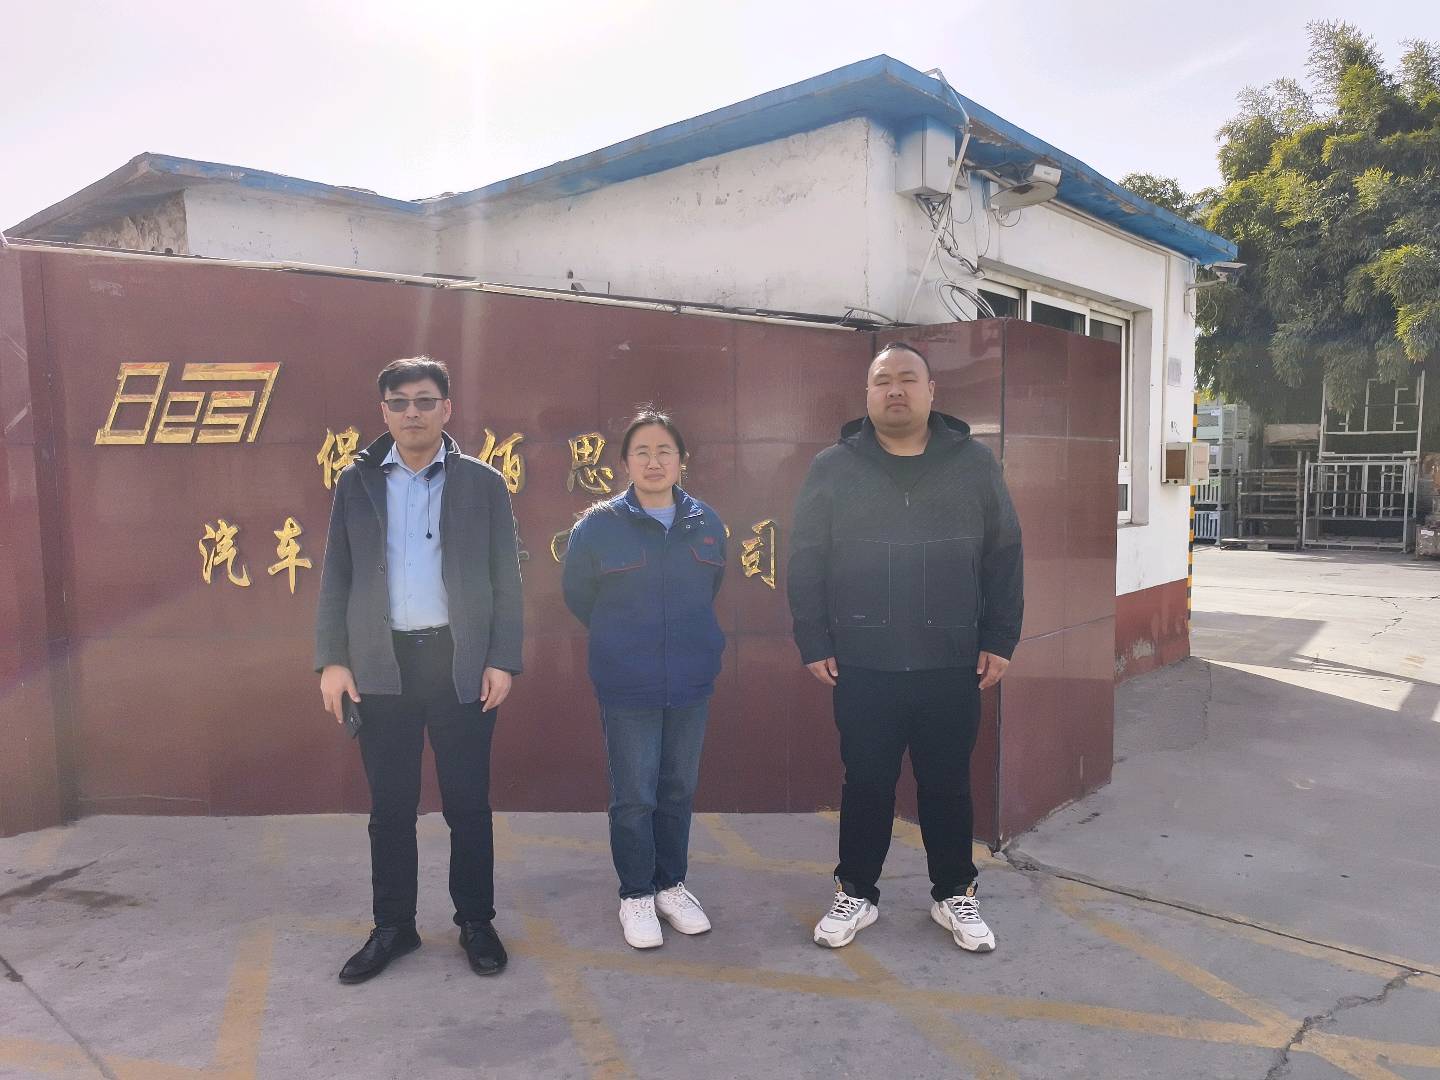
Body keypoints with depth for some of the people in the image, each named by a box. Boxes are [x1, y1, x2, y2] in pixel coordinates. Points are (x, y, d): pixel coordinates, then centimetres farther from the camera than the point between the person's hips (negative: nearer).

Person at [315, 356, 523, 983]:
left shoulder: (483, 484, 3)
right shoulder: (356, 483, 7)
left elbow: (506, 579, 1)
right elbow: (336, 578, 7)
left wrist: (502, 661, -6)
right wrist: (332, 660, -1)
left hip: (461, 663, -1)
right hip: (382, 665, 2)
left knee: (468, 803, 7)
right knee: (389, 806, 10)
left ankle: (476, 923, 23)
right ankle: (392, 927, 26)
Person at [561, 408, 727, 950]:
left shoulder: (707, 524, 0)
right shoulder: (597, 526, -9)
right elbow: (578, 596, 5)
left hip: (691, 684, 3)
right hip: (627, 687, -3)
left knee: (679, 791, 15)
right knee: (634, 797, 5)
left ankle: (671, 885, 32)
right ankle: (636, 894, 24)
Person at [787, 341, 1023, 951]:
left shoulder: (974, 464, 3)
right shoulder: (832, 468, -1)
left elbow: (1003, 557, 5)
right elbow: (805, 562, 0)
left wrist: (1000, 639, 1)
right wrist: (813, 644, -4)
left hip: (952, 665, 1)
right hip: (862, 666, -1)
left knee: (948, 785, 13)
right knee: (866, 784, 10)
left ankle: (955, 895, 32)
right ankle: (856, 894, 28)